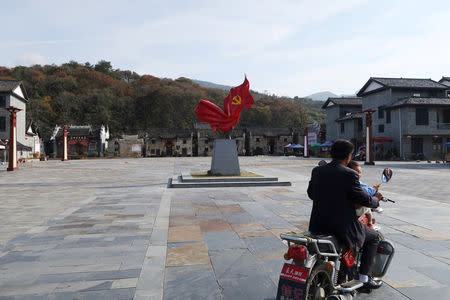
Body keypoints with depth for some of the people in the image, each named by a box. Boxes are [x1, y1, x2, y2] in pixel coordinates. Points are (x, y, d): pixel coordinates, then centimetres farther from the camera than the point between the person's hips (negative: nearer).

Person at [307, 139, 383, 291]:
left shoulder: (316, 171, 1)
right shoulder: (349, 174, -16)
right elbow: (363, 199, -10)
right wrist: (376, 199, 12)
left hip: (317, 226, 6)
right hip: (342, 227, -6)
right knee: (373, 236, 21)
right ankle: (364, 280, 22)